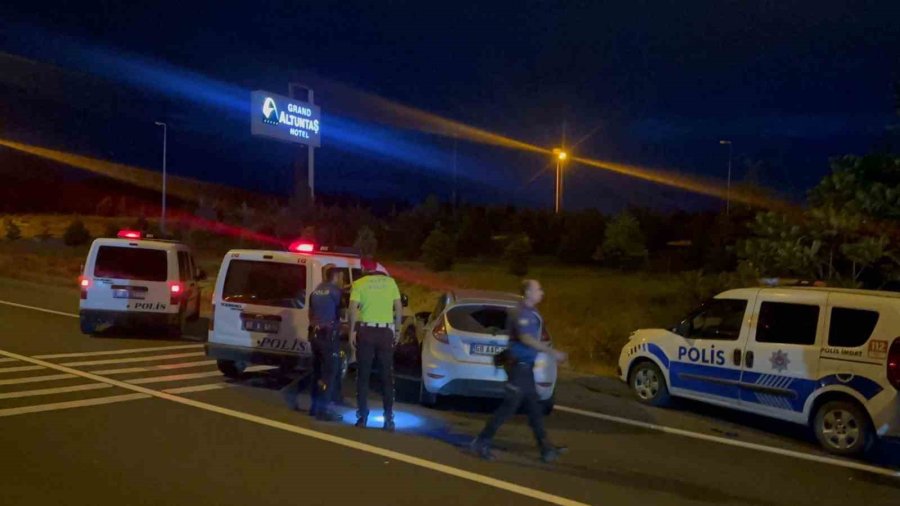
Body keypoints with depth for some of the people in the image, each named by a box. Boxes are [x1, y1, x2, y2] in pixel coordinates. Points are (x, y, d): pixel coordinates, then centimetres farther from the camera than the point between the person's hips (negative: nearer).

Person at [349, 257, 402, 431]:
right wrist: (397, 329, 13)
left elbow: (353, 308, -11)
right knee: (387, 375, 7)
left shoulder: (359, 283, 0)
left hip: (366, 330, -1)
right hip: (386, 331, 2)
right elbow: (399, 307, 6)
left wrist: (352, 330, -6)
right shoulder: (390, 281, 6)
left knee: (363, 374, 7)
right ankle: (389, 418, 4)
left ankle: (362, 415, 9)